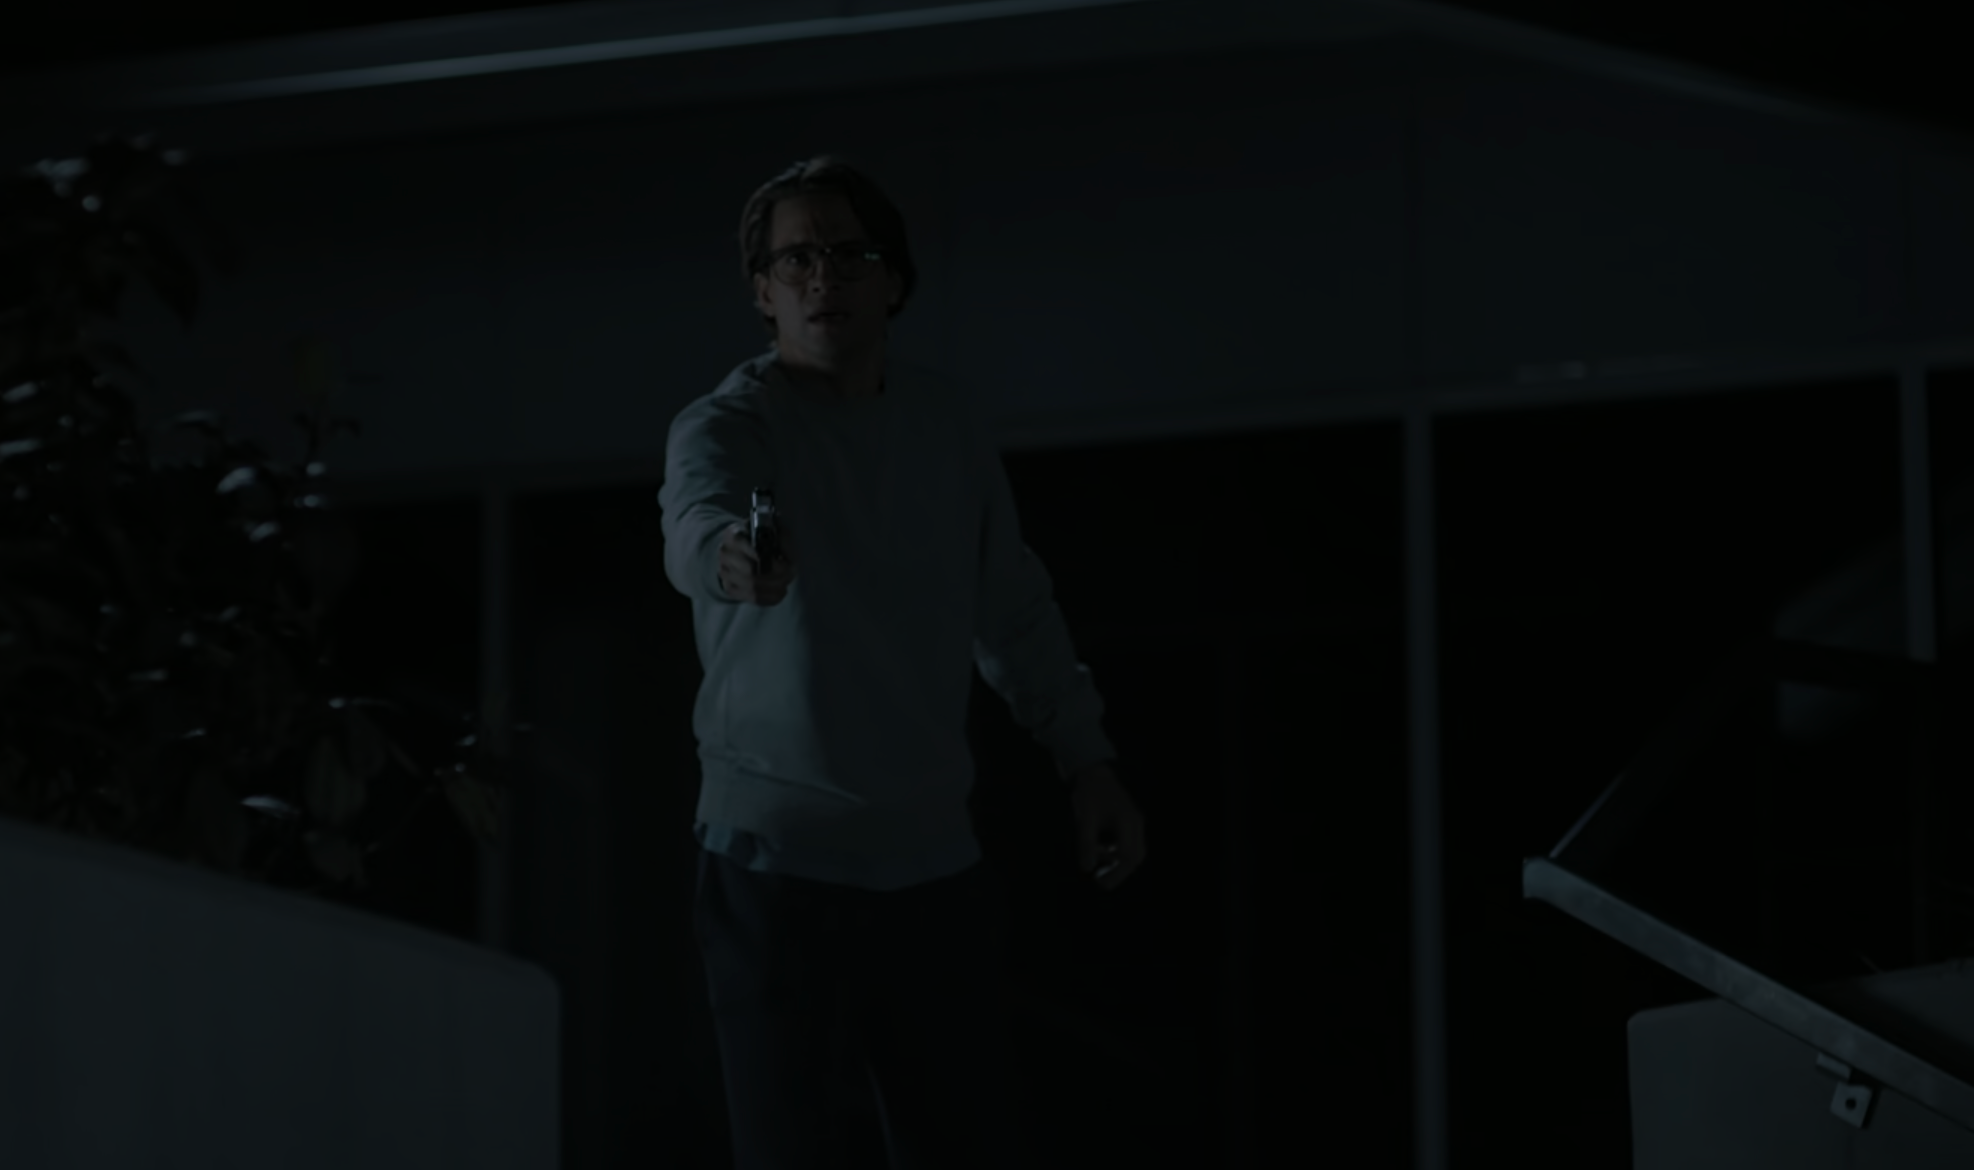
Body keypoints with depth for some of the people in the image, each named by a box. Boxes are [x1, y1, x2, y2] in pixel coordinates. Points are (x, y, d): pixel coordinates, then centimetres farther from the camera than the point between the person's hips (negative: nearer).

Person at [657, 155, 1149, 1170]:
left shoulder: (947, 424, 9)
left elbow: (1014, 612, 19)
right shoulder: (726, 426, -9)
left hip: (934, 864, 5)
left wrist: (1088, 765, 14)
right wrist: (731, 555, -56)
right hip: (781, 864, -5)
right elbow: (694, 522, -33)